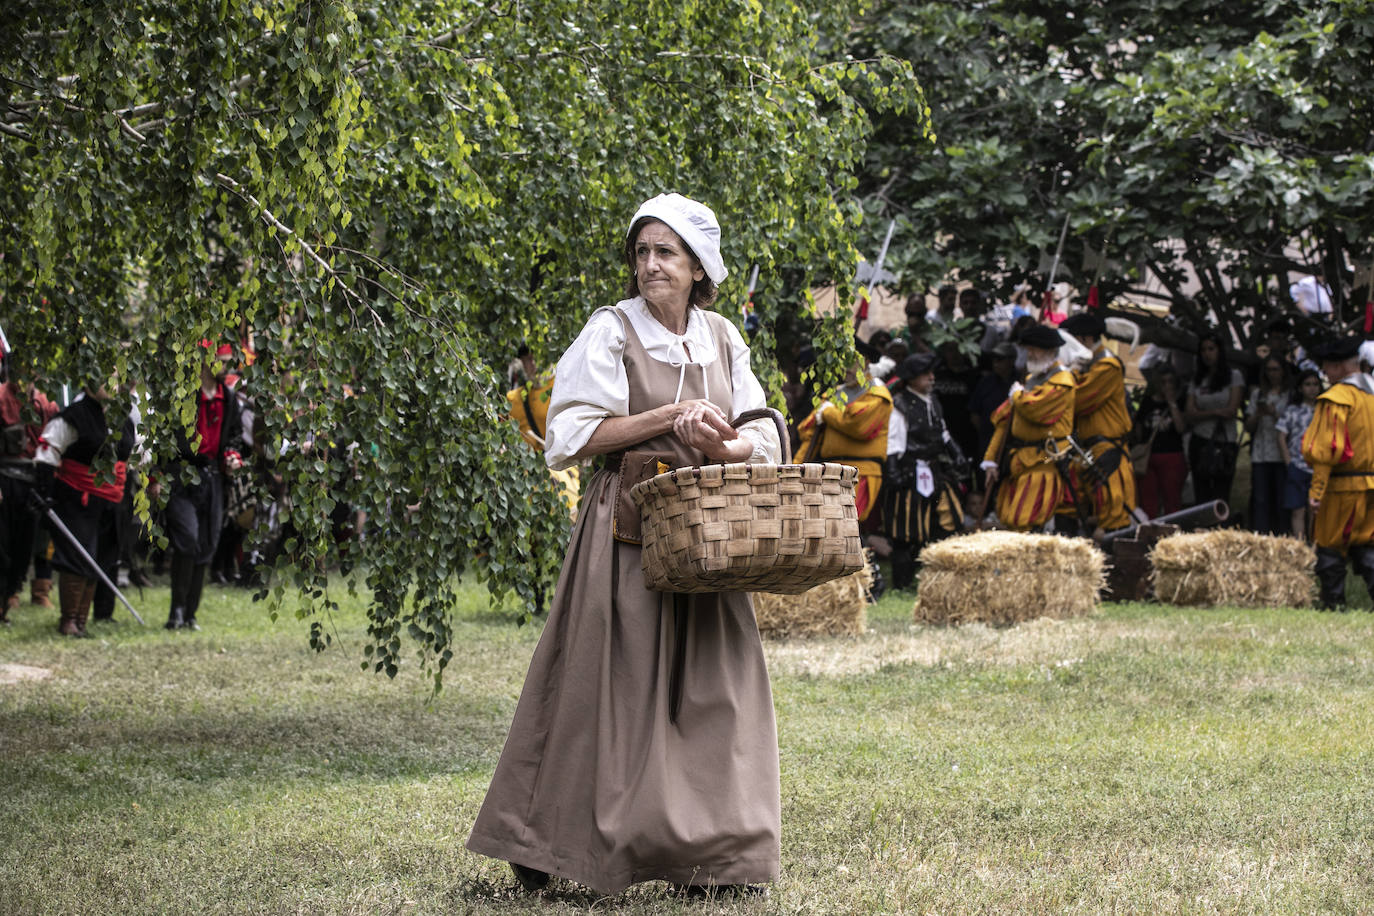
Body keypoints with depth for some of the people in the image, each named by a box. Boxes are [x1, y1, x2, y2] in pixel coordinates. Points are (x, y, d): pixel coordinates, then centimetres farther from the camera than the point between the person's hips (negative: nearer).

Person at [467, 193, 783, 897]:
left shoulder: (721, 338, 11)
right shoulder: (611, 332, -4)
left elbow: (761, 440, 11)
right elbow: (572, 435, -11)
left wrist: (721, 444, -12)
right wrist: (670, 417, -15)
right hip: (628, 528, -5)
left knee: (711, 692, 3)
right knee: (617, 686, -6)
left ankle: (708, 856, 9)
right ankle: (539, 849, 4)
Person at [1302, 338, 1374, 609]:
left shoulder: (1336, 398, -12)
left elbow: (1326, 449, -16)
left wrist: (1316, 490, -16)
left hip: (1343, 486, -6)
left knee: (1330, 548, 4)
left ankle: (1334, 605, 6)